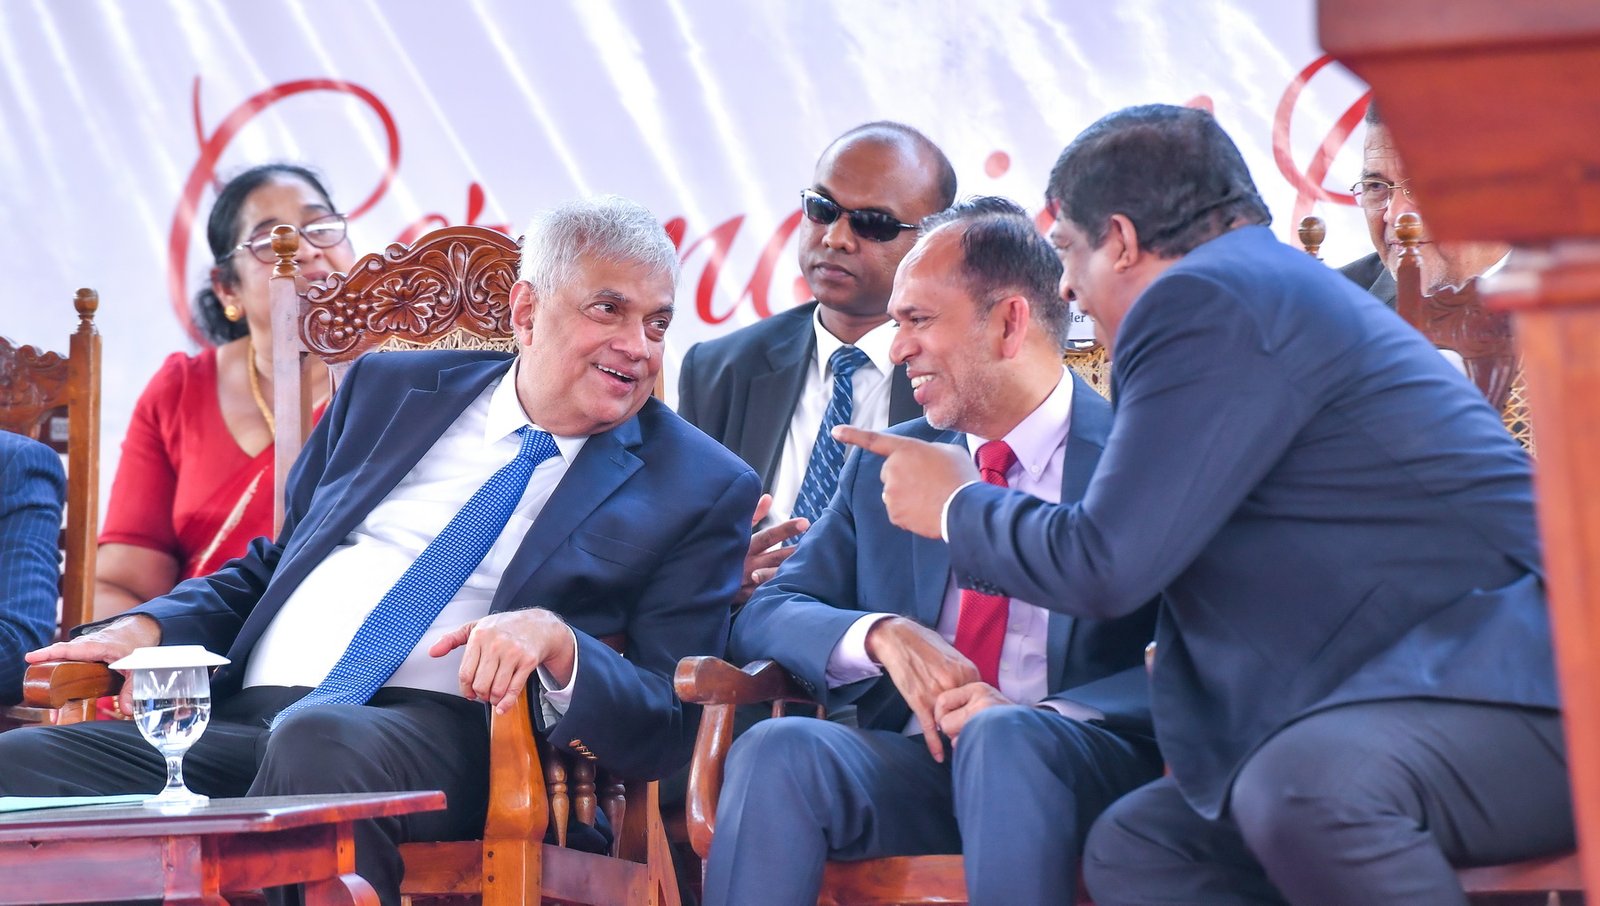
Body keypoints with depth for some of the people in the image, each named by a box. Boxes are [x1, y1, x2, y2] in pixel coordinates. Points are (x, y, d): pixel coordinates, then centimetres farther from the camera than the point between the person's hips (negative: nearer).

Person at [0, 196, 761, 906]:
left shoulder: (699, 490, 9)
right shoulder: (390, 389, 20)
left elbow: (668, 728, 3)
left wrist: (555, 641, -17)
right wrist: (147, 627, 9)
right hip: (239, 719, 4)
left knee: (322, 739, -39)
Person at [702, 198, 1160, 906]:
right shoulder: (882, 467, 18)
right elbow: (763, 615, 11)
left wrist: (1034, 719, -24)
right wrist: (881, 634, -10)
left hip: (1082, 773, -4)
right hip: (914, 766, 4)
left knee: (1001, 741, -37)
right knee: (775, 752, -26)